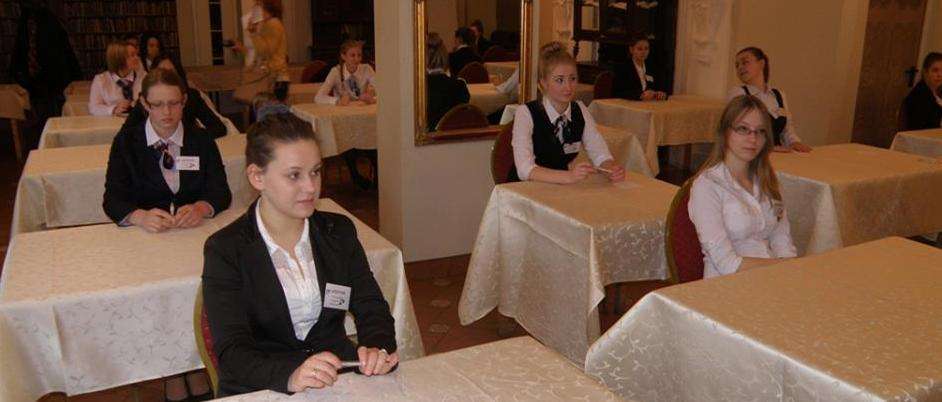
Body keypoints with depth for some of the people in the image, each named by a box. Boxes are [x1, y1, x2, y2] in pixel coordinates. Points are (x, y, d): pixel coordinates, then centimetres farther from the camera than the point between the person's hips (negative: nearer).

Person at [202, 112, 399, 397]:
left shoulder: (339, 231, 7)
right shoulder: (225, 250, -6)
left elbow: (372, 308, 2)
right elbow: (231, 350, -14)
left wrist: (378, 348, -21)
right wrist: (290, 376, -34)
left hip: (339, 379, 2)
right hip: (259, 390, -2)